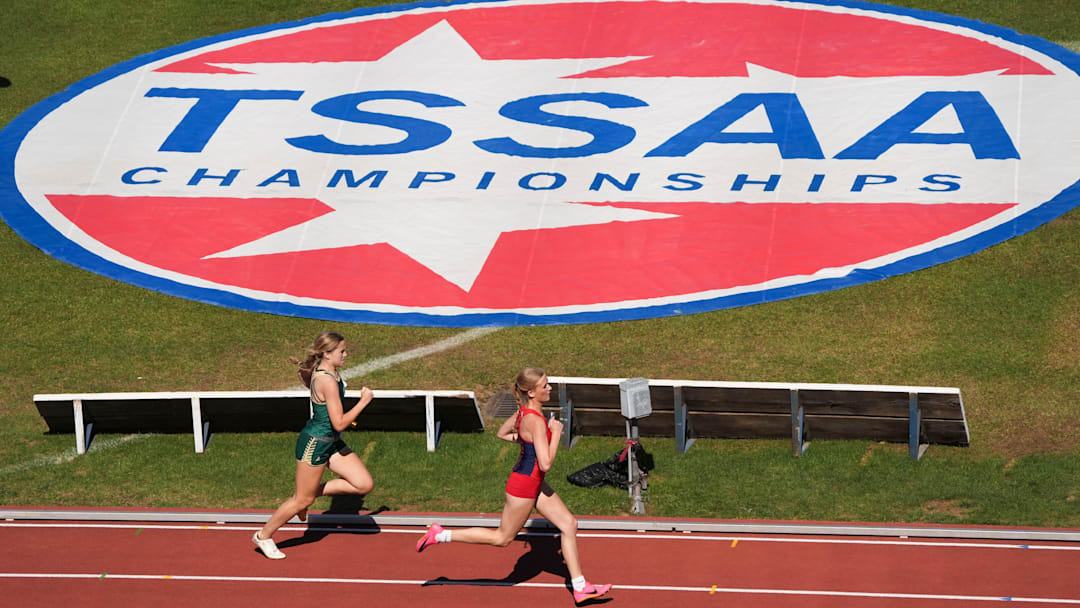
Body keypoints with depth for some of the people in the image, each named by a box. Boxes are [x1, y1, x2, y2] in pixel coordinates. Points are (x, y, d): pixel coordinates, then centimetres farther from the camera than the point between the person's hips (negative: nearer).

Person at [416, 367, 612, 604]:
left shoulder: (524, 411, 2)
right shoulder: (535, 421, -27)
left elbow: (502, 433, 19)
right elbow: (545, 464, -30)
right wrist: (555, 433, -19)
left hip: (535, 485, 10)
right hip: (524, 485, -10)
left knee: (569, 524, 8)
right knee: (502, 538, 6)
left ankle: (580, 588, 13)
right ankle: (440, 535, 13)